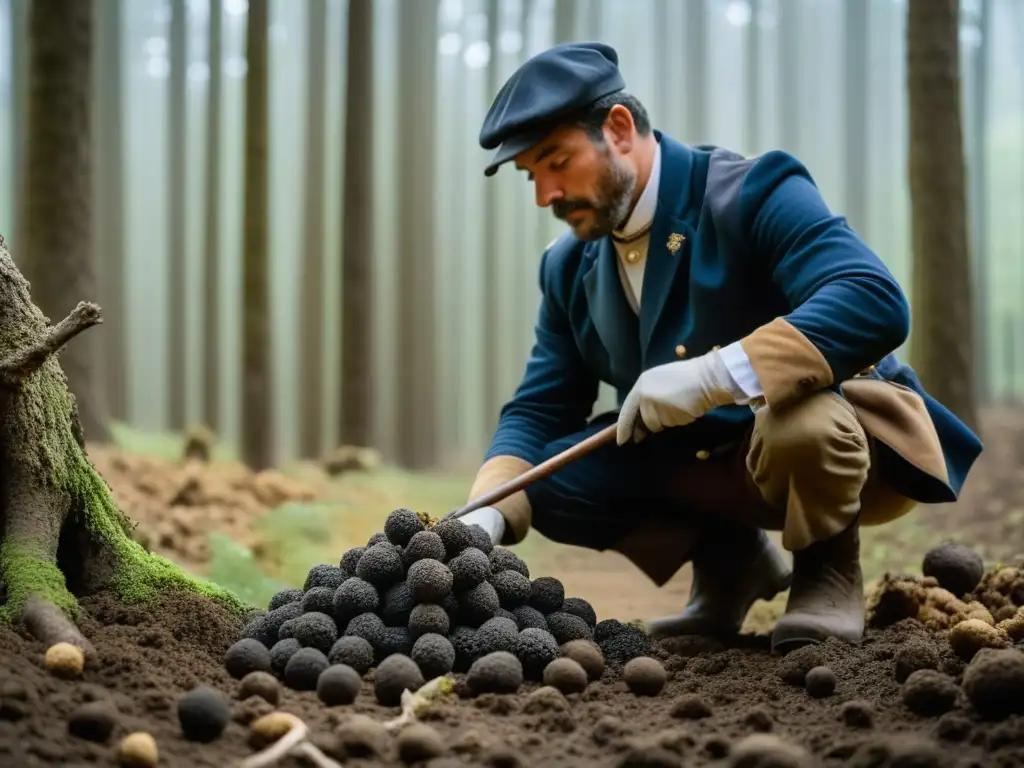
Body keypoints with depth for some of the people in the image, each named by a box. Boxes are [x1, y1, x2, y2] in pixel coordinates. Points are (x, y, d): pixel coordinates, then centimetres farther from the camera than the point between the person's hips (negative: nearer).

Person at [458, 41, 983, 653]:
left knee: (798, 419, -40)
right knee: (549, 476, -15)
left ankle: (829, 573, -7)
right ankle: (730, 557, 9)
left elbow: (877, 303, -35)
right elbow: (539, 411, 2)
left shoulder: (753, 192, -21)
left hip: (846, 438, -6)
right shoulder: (569, 268, 1)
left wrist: (716, 373, -44)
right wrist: (489, 514, -19)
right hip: (708, 460, 6)